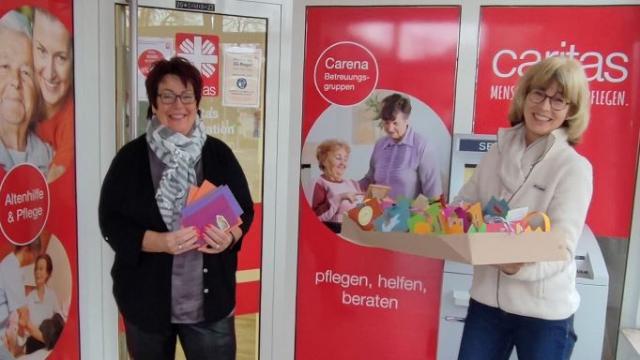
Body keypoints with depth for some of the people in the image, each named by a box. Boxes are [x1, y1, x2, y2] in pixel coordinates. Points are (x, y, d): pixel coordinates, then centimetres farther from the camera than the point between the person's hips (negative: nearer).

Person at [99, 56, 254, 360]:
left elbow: (245, 210, 6)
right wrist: (158, 242, -21)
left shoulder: (219, 153, 1)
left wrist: (230, 237, -16)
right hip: (146, 301, 0)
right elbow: (110, 221, -4)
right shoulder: (131, 157, -3)